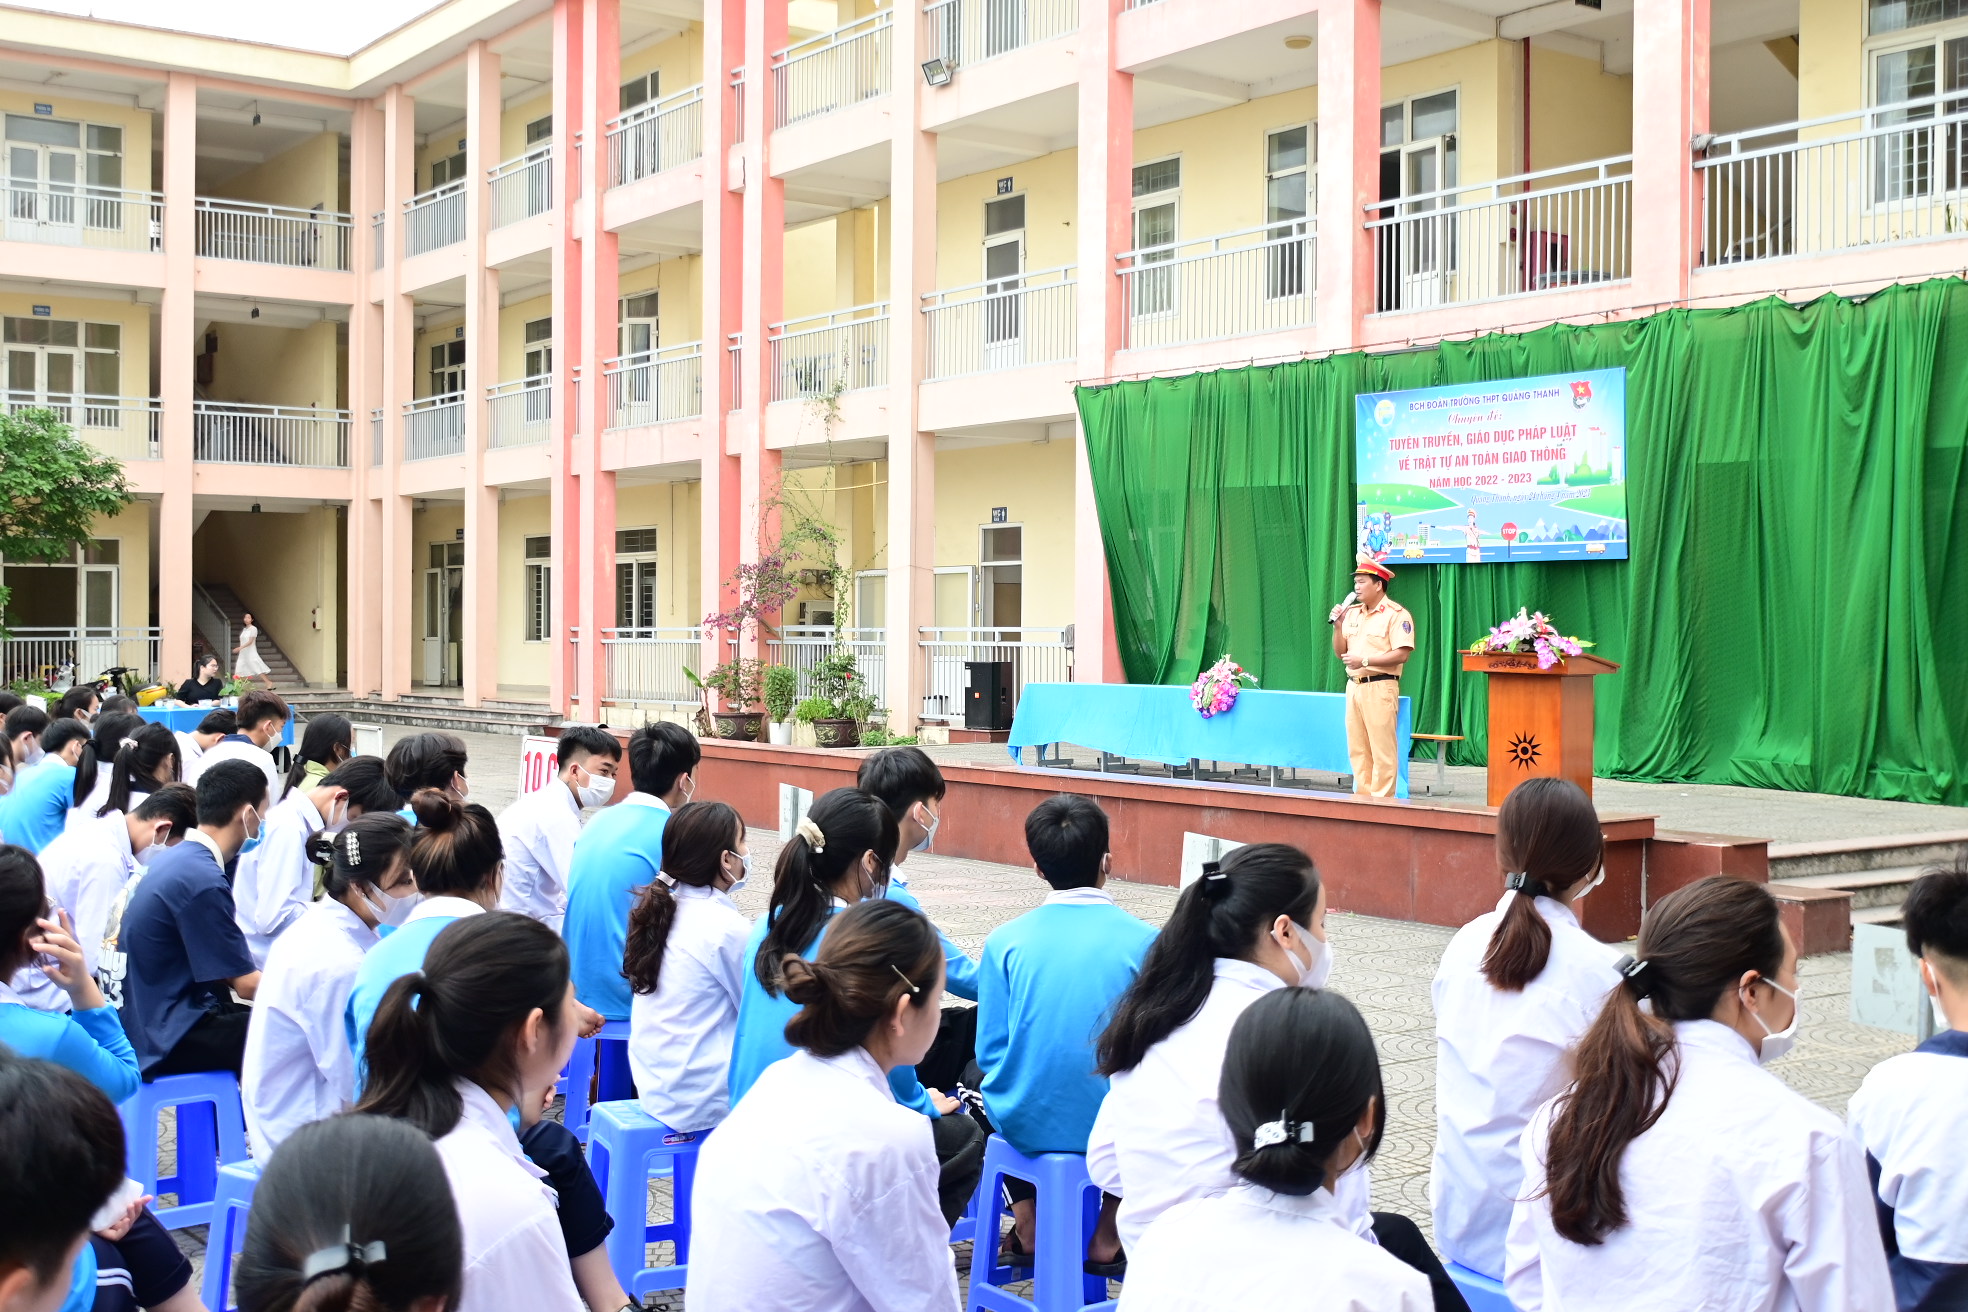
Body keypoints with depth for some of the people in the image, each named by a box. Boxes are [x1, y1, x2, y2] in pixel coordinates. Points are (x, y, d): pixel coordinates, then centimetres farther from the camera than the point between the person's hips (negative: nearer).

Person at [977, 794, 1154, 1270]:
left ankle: (1029, 1229, 31)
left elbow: (990, 1051, -2)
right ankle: (1107, 1236, 26)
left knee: (978, 1073, 35)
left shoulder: (1006, 941, -8)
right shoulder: (1144, 941, -11)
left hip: (1025, 1125, 1)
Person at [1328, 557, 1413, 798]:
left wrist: (1365, 660, -18)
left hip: (1380, 687, -7)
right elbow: (1340, 652, 18)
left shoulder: (1396, 614, -7)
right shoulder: (1352, 612, 16)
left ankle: (1381, 799, -5)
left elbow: (1402, 654, -15)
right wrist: (1338, 626, 2)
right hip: (1354, 685, 7)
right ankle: (1362, 796, 13)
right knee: (1356, 749, 8)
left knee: (1382, 750, -7)